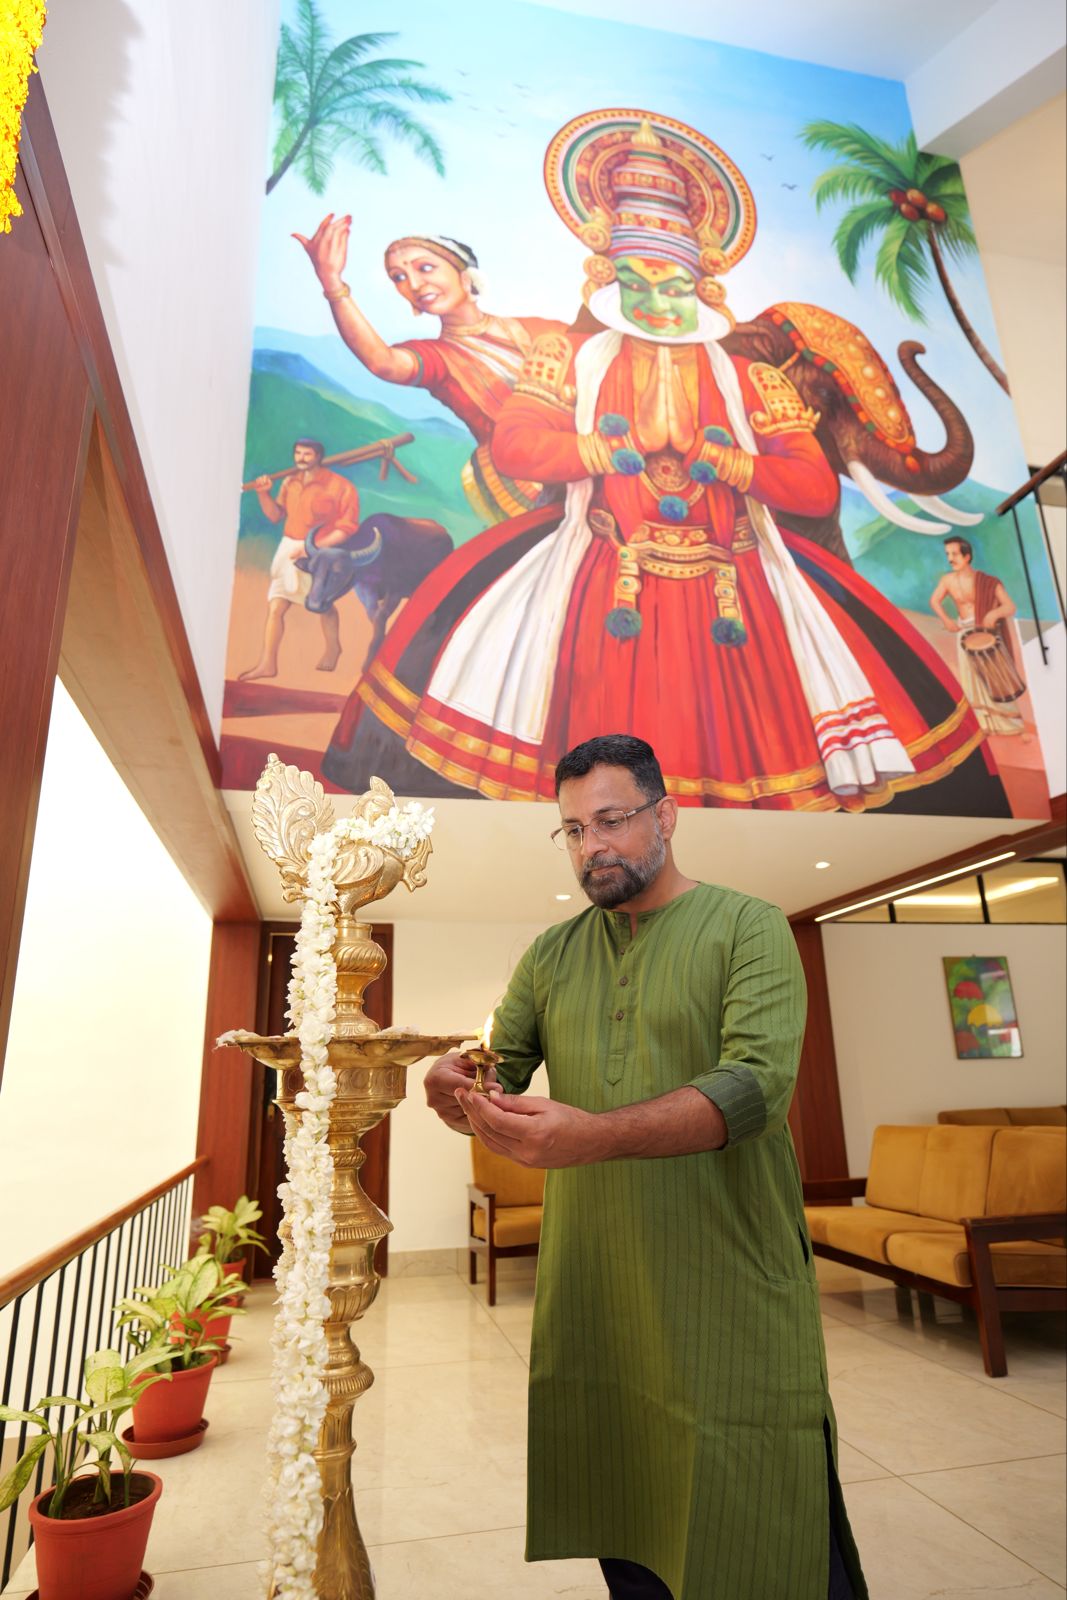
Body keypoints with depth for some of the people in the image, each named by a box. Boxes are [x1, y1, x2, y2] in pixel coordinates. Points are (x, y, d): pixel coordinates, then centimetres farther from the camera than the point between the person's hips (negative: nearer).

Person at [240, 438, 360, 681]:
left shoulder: (340, 487, -14)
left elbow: (347, 528, -16)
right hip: (288, 548, 5)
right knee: (275, 606, -2)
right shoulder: (290, 481, 4)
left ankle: (332, 647, 43)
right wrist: (264, 494, -7)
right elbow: (276, 515, 13)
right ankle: (267, 663, 2)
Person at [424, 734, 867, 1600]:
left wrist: (596, 1134, -34)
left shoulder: (748, 927, -7)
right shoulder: (551, 955, 8)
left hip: (732, 1286, -4)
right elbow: (500, 1065, 5)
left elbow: (757, 1085, -20)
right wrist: (457, 1085, -20)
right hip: (590, 1290, 4)